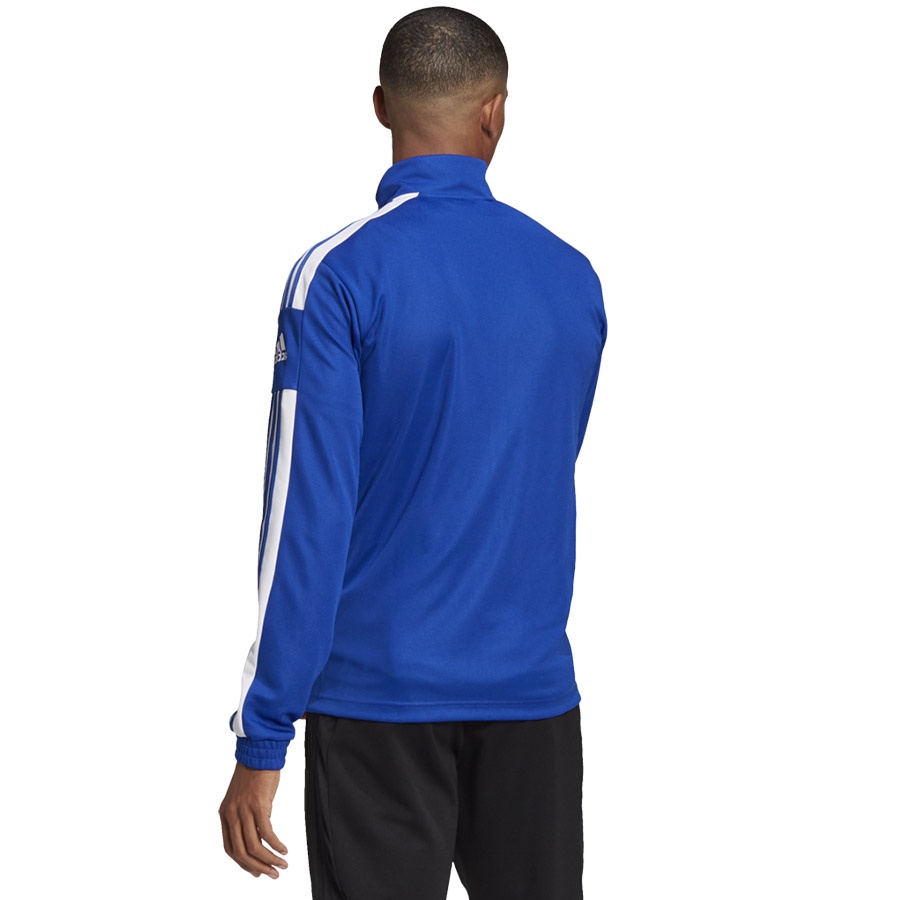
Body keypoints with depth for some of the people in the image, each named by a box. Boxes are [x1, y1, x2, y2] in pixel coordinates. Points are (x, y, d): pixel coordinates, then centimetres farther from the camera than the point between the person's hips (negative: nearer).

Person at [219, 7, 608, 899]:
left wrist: (261, 739, -11)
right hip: (535, 692, 4)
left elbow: (308, 514, -14)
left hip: (380, 692, -3)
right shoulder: (574, 277, 3)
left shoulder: (340, 274, -10)